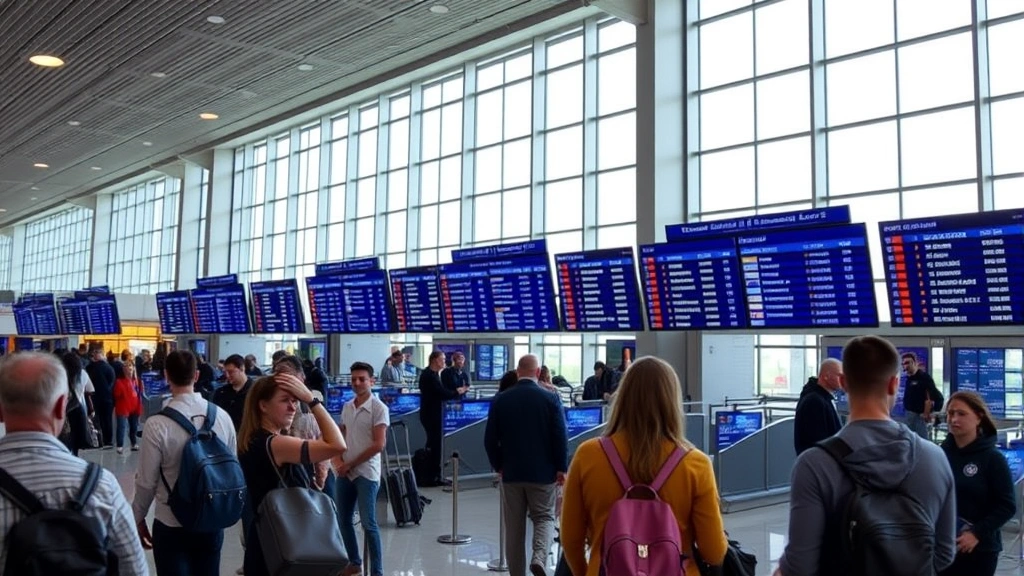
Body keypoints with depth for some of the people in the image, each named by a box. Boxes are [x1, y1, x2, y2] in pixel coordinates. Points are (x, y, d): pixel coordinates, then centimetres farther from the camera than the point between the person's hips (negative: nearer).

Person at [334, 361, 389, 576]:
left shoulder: (378, 408, -11)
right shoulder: (346, 407, 8)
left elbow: (378, 445, -15)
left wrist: (351, 464, -11)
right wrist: (339, 461, -1)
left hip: (366, 473, -6)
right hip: (345, 473, 7)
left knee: (369, 524, -5)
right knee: (344, 520, 13)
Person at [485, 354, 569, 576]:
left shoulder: (500, 400, -2)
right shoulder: (550, 398, -8)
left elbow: (490, 439, 1)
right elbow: (561, 437, -10)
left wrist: (498, 466, 13)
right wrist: (561, 468, -1)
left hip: (511, 472, 2)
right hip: (543, 472, -2)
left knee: (514, 525, 11)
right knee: (544, 517, 11)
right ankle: (539, 557, -14)